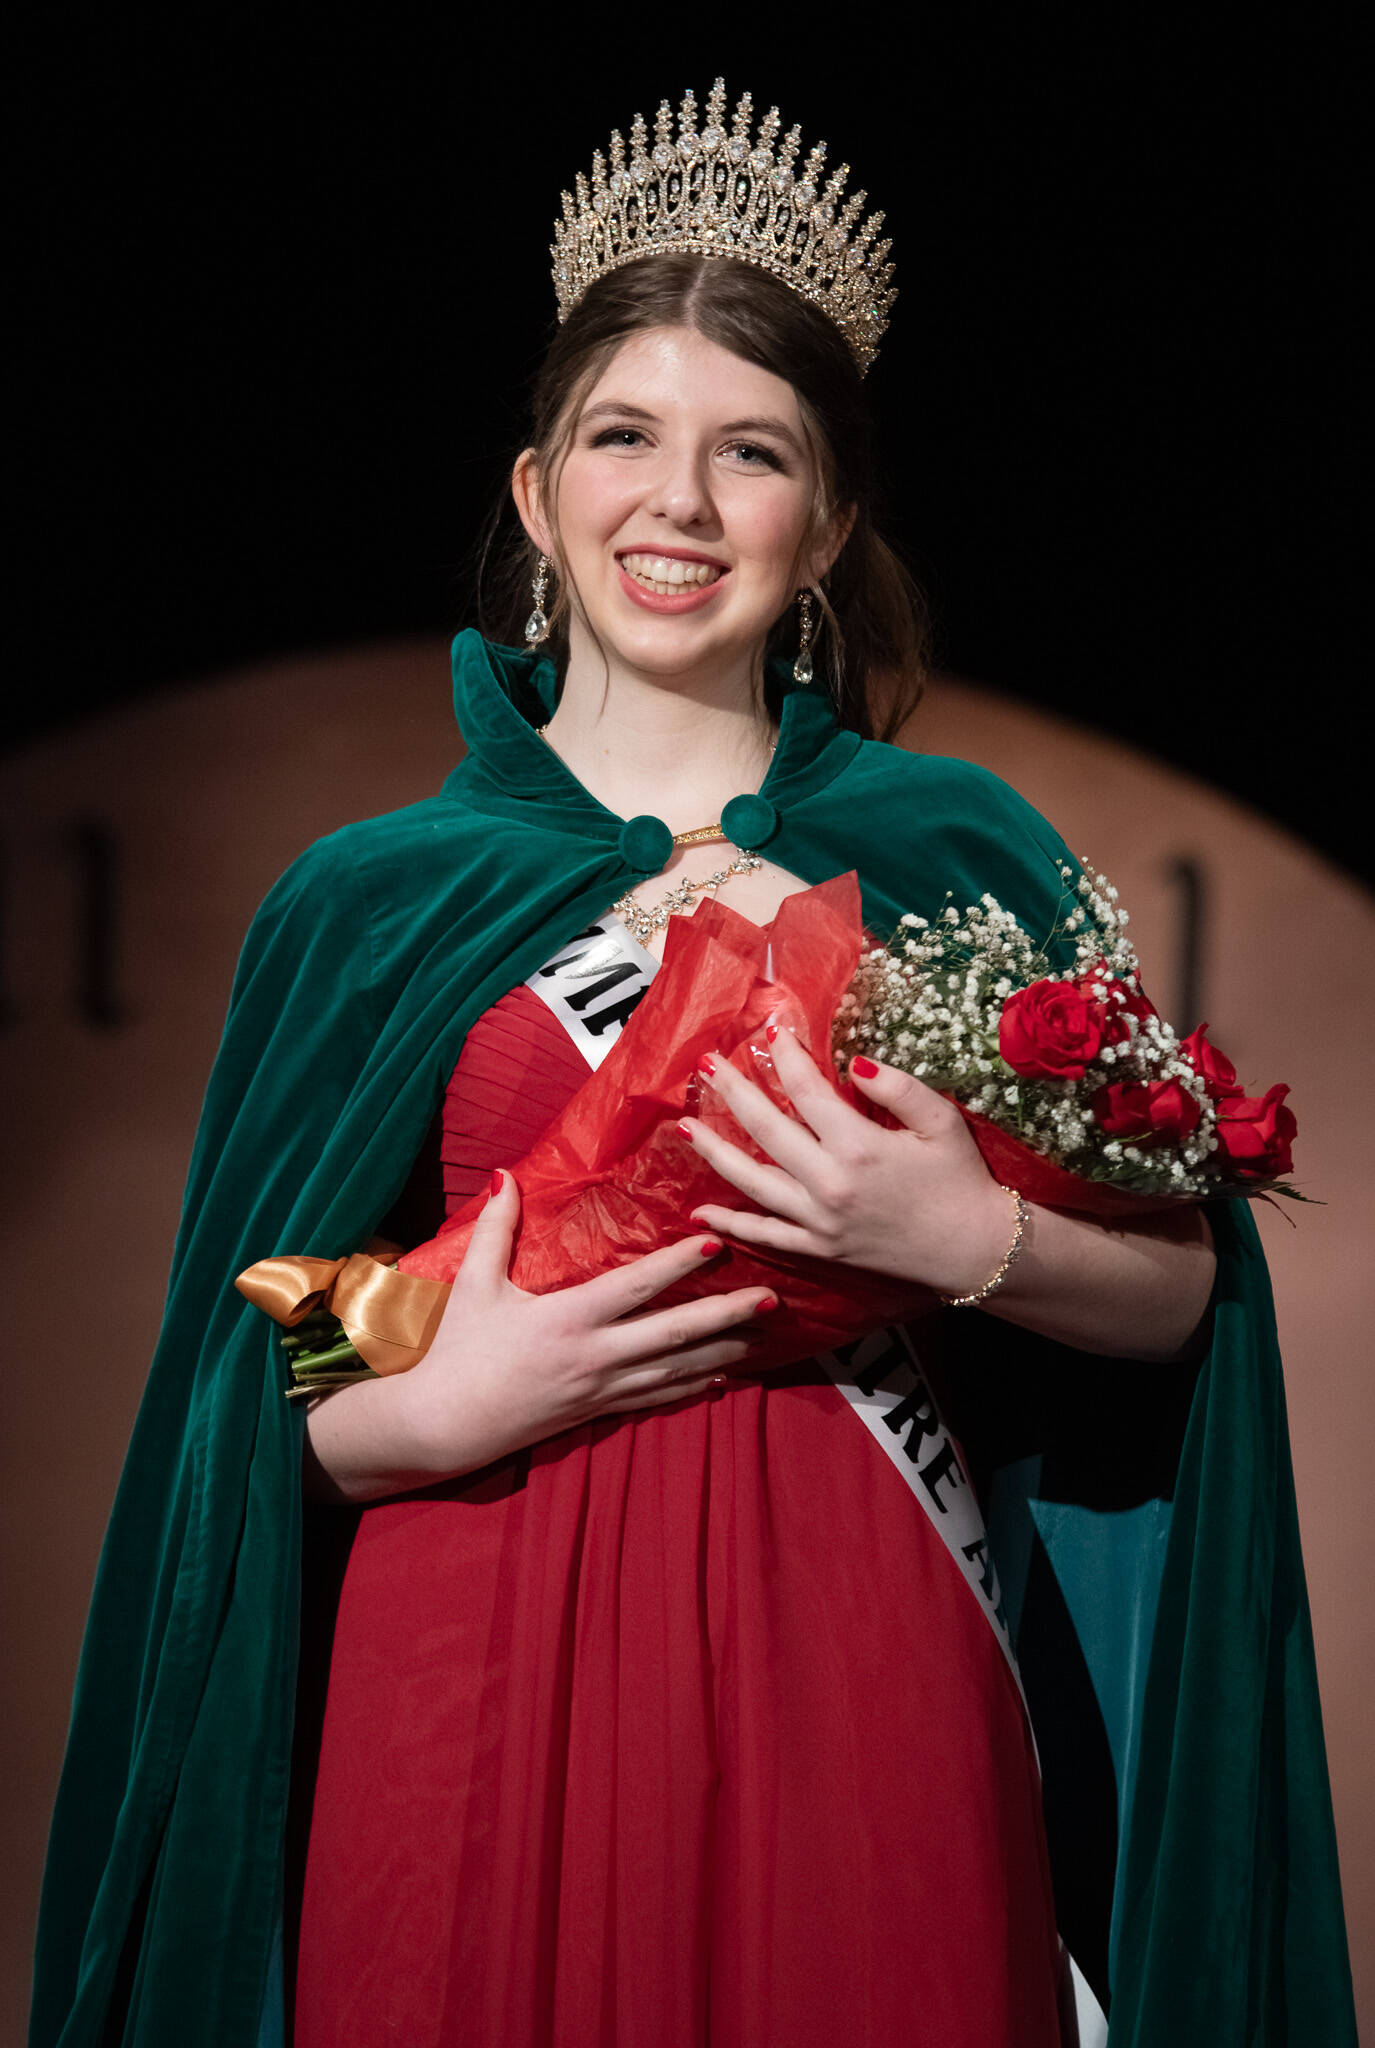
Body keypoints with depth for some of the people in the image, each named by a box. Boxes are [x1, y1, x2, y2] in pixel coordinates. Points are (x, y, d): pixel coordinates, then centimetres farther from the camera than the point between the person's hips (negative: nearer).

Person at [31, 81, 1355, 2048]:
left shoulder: (949, 854, 5)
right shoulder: (373, 897, 5)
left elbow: (1190, 1289, 4)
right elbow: (252, 1401, 6)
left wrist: (978, 1242, -14)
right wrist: (437, 1407, -13)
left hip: (858, 1674, 1)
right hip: (480, 1685, 0)